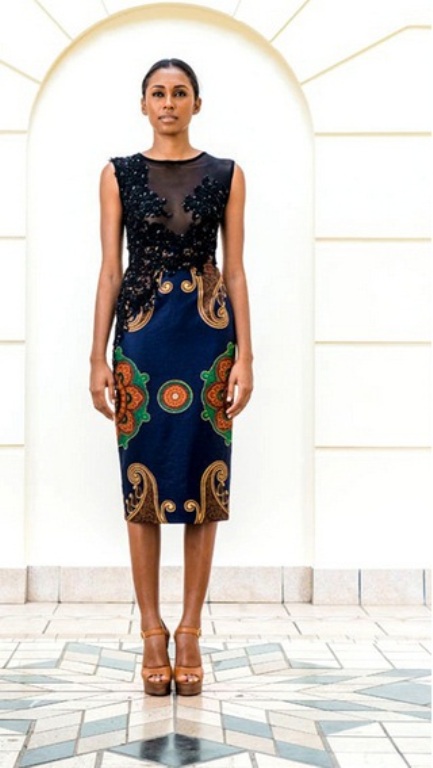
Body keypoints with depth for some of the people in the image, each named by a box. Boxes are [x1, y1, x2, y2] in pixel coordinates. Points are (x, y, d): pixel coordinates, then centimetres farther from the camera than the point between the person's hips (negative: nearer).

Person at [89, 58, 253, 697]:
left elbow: (235, 269, 5)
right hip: (141, 333, 0)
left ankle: (190, 633, 9)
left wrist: (245, 355, -2)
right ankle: (153, 633, 9)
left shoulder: (226, 175, 8)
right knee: (143, 480, 0)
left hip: (209, 334, 0)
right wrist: (99, 357, -1)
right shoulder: (119, 174, 8)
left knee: (203, 478, 0)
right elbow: (110, 269, 5)